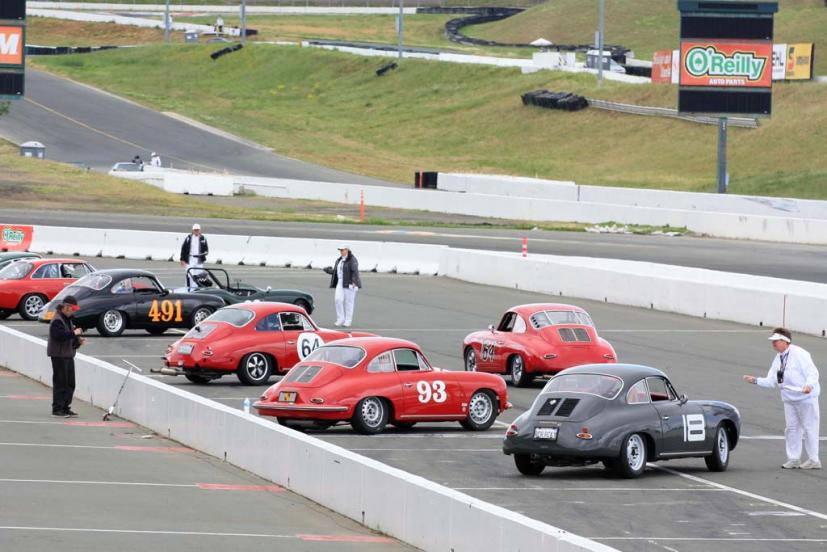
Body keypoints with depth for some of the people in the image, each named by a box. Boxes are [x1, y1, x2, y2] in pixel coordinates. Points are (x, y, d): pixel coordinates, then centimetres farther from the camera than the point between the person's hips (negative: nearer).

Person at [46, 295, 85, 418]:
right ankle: (57, 409, -3)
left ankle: (66, 407, 16)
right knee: (60, 382, -7)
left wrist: (78, 341, 7)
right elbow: (59, 335, -26)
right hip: (59, 356, -9)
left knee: (70, 383, 9)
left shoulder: (67, 319, 17)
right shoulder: (57, 321, -13)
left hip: (68, 355, 9)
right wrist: (74, 333, -20)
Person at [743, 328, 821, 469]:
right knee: (791, 428, 9)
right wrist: (756, 381, -5)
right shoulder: (778, 359, 9)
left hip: (806, 397, -8)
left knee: (809, 427, -3)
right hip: (789, 399, 8)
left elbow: (812, 372, -20)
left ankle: (813, 460, 4)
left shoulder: (799, 354, -14)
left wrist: (809, 385, -39)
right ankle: (794, 459, 17)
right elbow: (772, 382, 9)